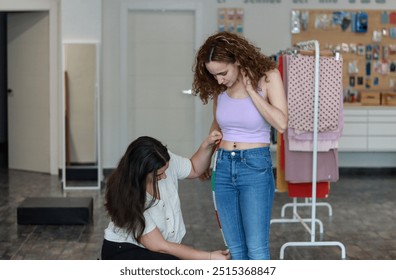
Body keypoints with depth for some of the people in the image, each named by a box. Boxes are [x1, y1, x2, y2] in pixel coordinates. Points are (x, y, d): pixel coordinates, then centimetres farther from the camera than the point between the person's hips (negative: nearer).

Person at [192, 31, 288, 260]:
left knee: (256, 249, -6)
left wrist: (250, 89, -19)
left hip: (256, 166, -5)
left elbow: (281, 124, -21)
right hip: (223, 166, 5)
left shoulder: (267, 76, -9)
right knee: (235, 249, 8)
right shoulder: (220, 87, 3)